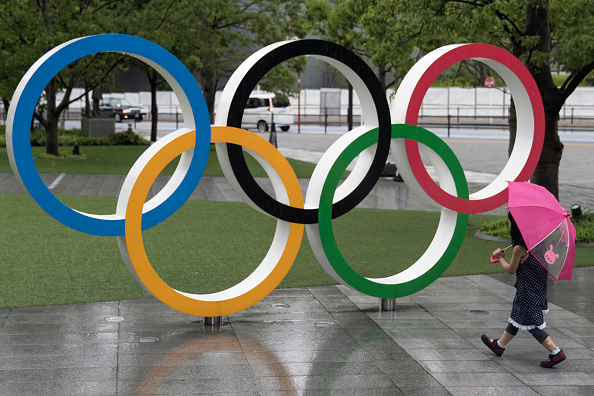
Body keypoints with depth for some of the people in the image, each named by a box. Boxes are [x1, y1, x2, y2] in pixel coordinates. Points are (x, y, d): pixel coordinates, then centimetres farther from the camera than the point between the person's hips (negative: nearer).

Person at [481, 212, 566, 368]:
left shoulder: (519, 248, -23)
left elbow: (510, 270, -12)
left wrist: (500, 258, 4)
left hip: (528, 290, -9)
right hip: (538, 286, 9)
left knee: (531, 322, -2)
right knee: (517, 317, 20)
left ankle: (556, 352, -6)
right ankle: (499, 345, 35)